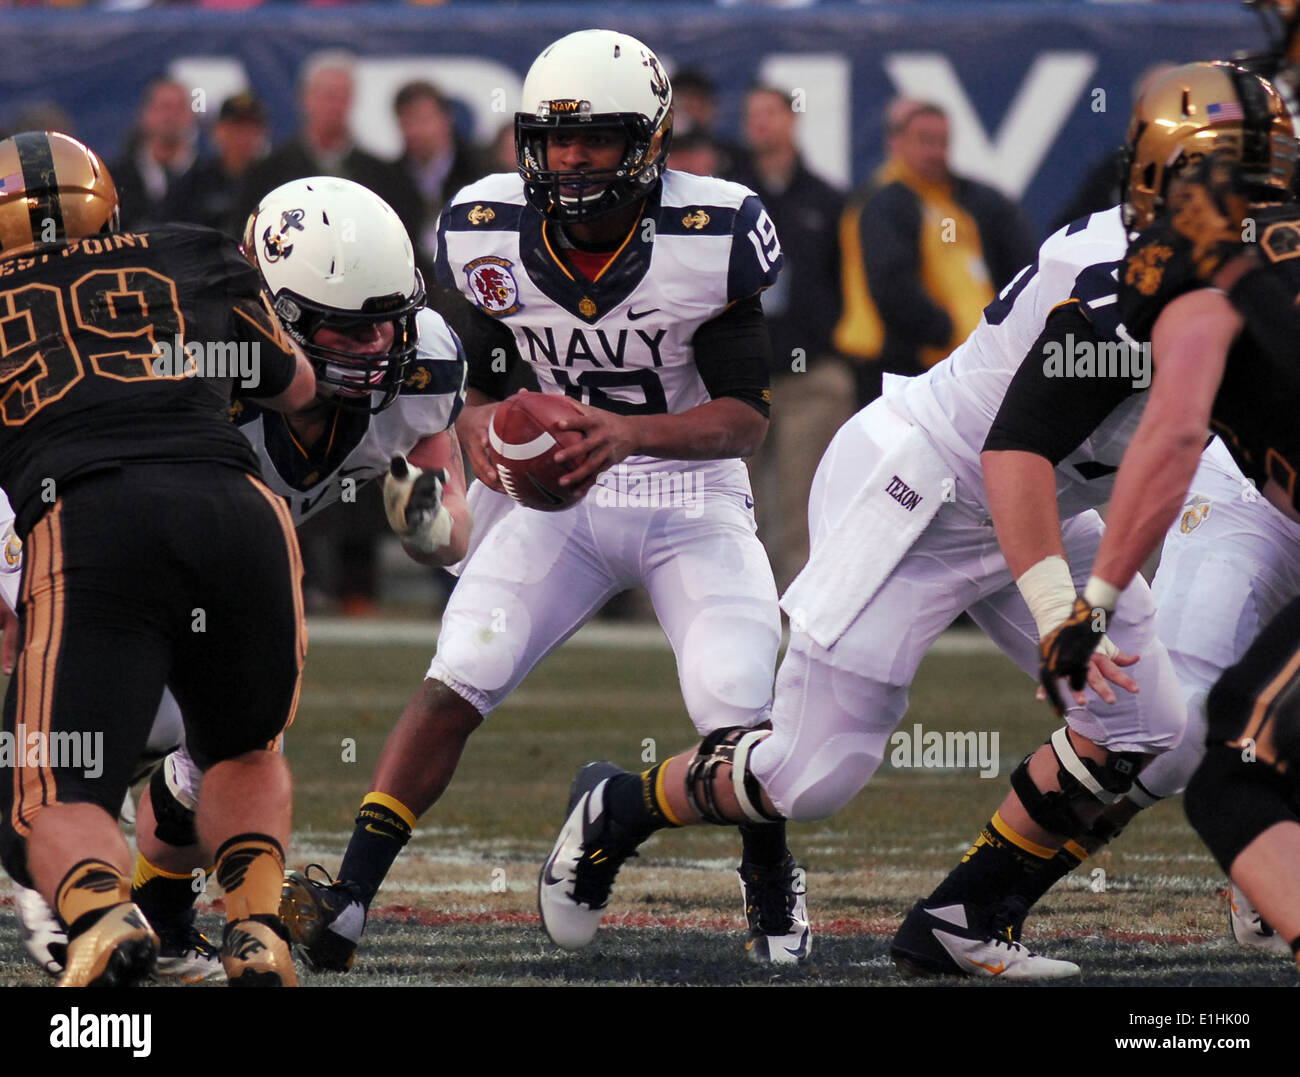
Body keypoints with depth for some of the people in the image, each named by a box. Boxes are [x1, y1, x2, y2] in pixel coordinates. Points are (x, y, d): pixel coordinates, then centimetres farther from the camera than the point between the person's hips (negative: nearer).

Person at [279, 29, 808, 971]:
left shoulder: (707, 240, -18)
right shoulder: (494, 238, -8)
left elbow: (749, 417, -17)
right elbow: (477, 379, 5)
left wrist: (632, 433, -34)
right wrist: (481, 428, -19)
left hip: (691, 496, -2)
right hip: (560, 494, 3)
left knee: (738, 713, -17)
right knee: (457, 681, -14)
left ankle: (774, 886, 14)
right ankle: (347, 903, -17)